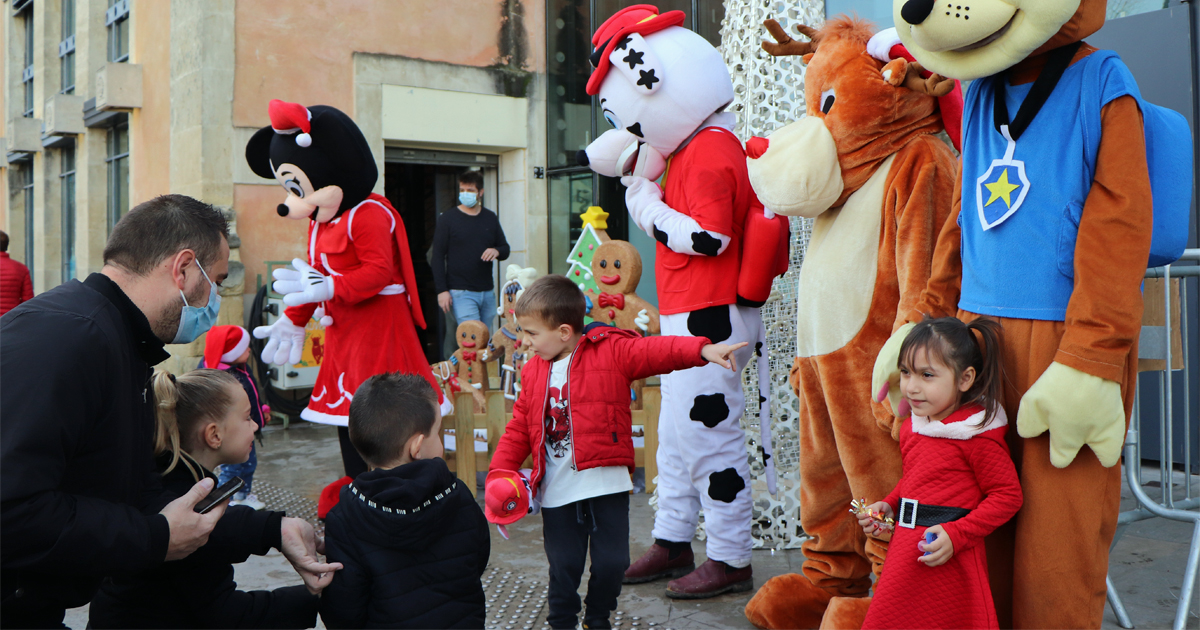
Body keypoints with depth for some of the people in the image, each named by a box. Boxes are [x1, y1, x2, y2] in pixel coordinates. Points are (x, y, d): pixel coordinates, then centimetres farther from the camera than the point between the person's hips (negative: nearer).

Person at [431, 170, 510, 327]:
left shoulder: (491, 218, 13)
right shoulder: (448, 218, 0)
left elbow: (505, 249, 19)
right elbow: (438, 255, -2)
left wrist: (497, 251, -7)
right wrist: (442, 290, -11)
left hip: (487, 292, 5)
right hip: (460, 292, -5)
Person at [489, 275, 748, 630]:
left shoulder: (611, 351, -6)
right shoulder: (534, 371, 8)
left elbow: (656, 351, -17)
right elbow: (519, 428, 12)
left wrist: (702, 350, -33)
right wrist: (501, 472, 2)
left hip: (606, 484, -3)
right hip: (557, 492, 3)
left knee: (612, 561, 4)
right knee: (563, 565, 8)